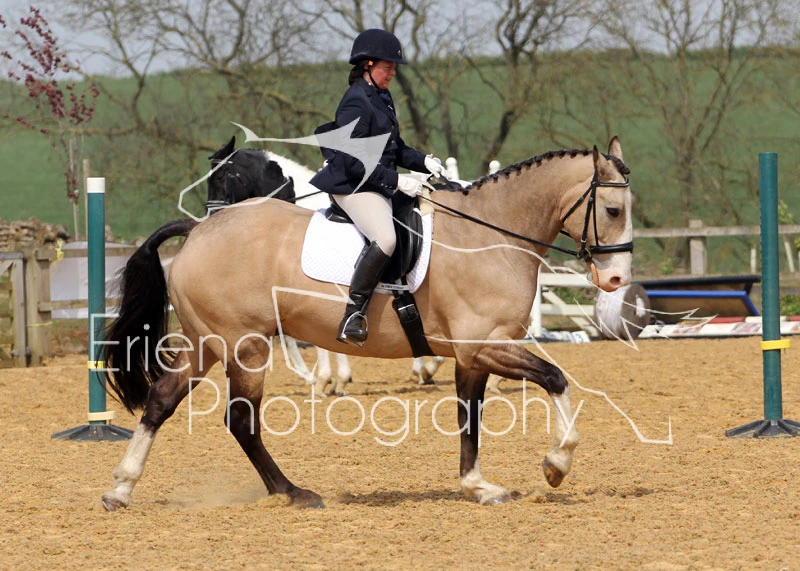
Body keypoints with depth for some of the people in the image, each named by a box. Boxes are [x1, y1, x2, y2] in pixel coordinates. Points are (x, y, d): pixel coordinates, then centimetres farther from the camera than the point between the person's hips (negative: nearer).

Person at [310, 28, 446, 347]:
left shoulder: (382, 99, 17)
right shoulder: (356, 103, -13)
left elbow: (394, 149, 24)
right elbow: (354, 161, -20)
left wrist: (423, 161, 6)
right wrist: (396, 181, -22)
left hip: (380, 187, 11)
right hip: (354, 187, -11)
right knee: (385, 239, -32)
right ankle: (353, 316, -29)